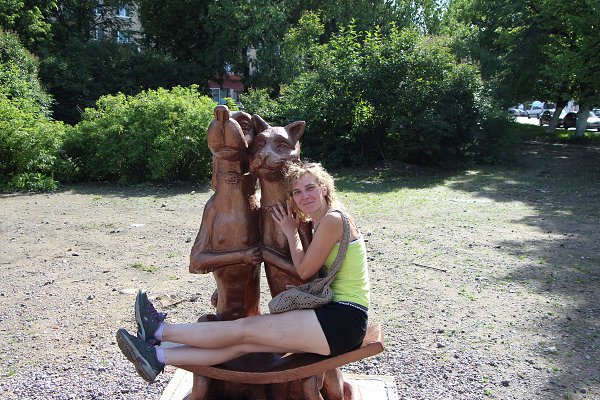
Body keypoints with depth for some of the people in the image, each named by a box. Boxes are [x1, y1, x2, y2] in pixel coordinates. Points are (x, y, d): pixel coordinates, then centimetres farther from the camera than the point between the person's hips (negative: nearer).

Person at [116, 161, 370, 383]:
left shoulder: (332, 219, -14)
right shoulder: (317, 225, 16)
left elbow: (304, 270, -8)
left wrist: (291, 233, 2)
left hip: (343, 321, -8)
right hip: (332, 315, 8)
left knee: (244, 329, -8)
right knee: (244, 344, -2)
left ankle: (159, 330, -1)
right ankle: (158, 356, -4)